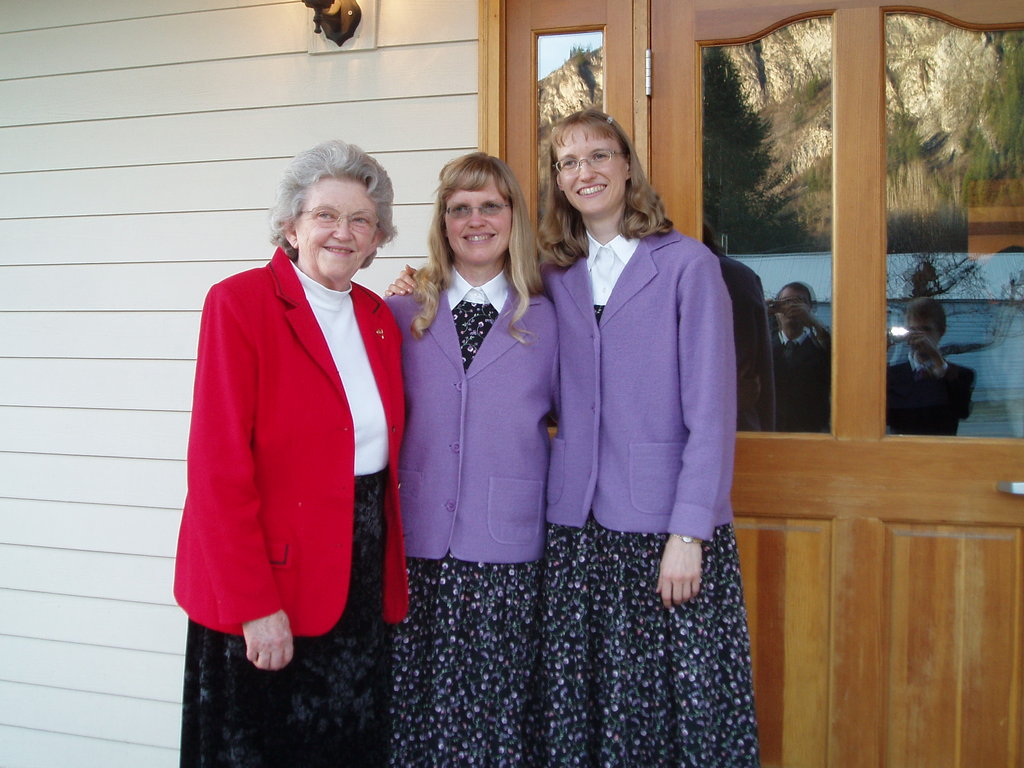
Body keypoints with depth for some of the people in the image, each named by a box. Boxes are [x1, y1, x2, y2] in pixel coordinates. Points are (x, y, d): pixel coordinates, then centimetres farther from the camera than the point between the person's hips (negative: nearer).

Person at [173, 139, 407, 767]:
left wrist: (393, 569, 3)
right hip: (267, 580, -5)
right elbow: (218, 465, -16)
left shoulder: (381, 320, 8)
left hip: (363, 577, 6)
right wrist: (254, 603, -18)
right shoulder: (240, 303, -12)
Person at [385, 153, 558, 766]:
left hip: (508, 559, 0)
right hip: (417, 553, 1)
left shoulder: (545, 320, 6)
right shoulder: (402, 316, 7)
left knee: (500, 715, 5)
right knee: (417, 715, 6)